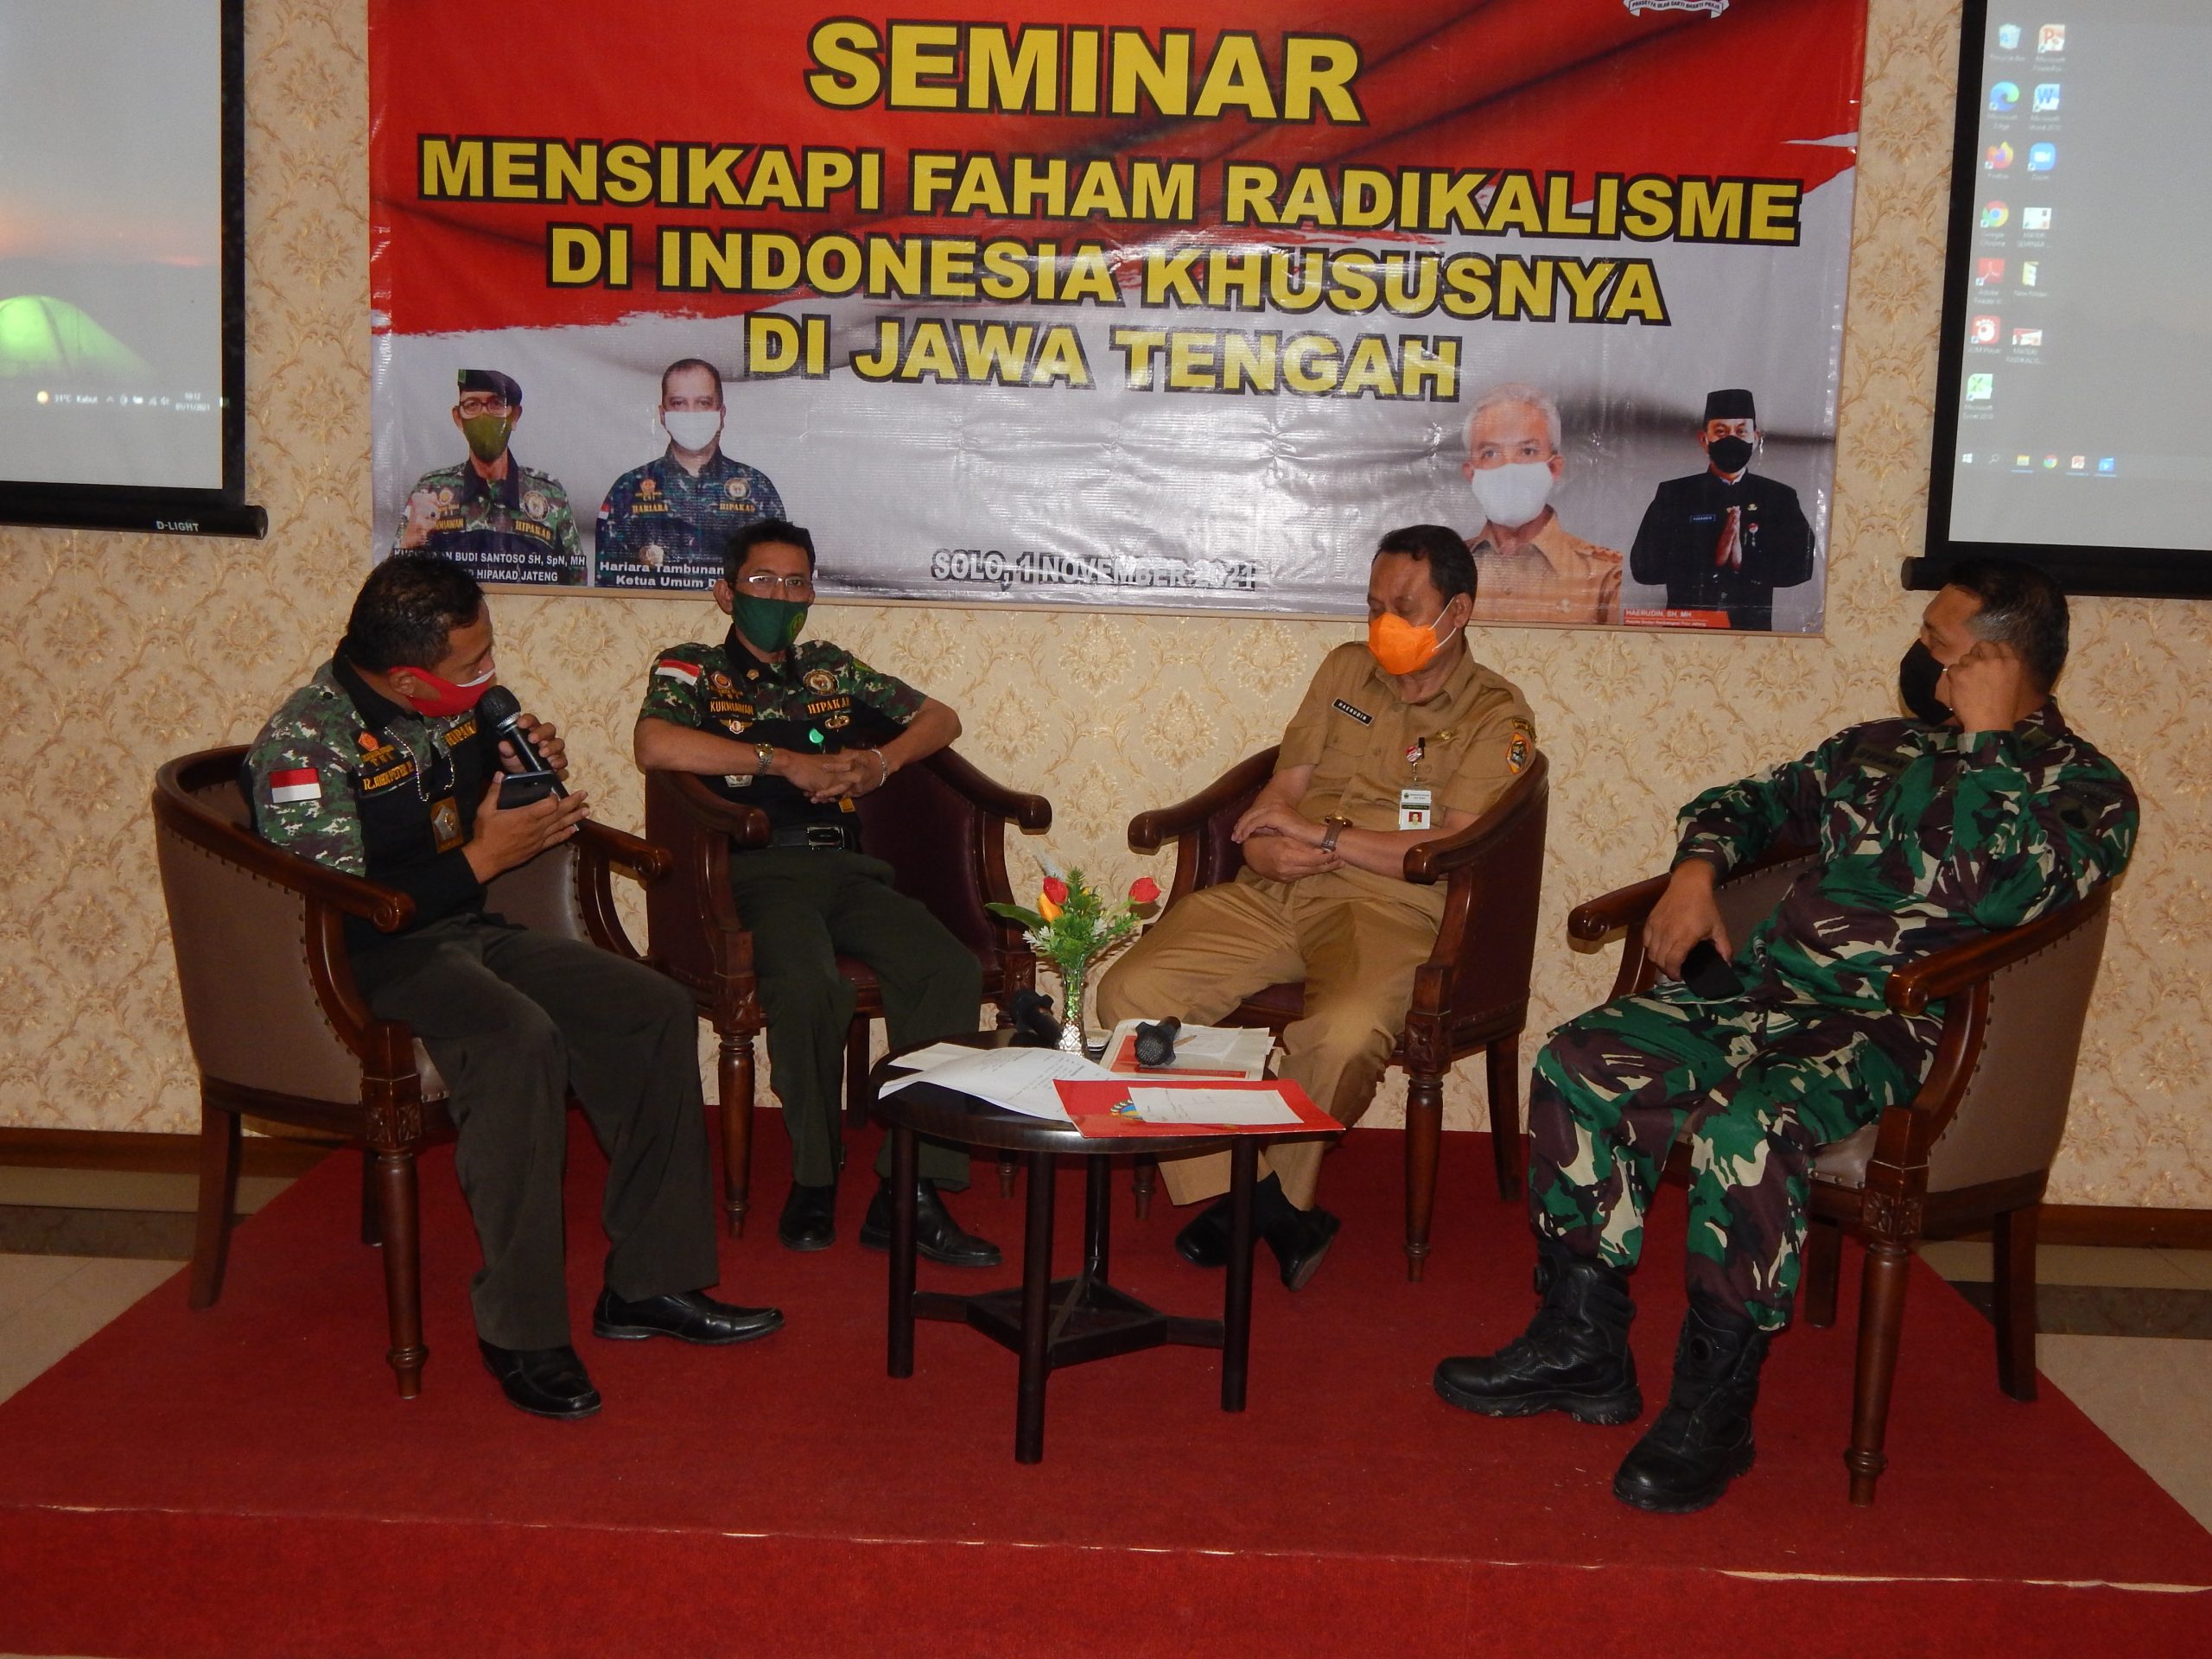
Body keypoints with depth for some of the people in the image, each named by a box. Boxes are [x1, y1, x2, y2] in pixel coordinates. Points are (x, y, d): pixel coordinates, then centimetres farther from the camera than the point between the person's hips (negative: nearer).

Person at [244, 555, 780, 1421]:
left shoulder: (450, 707, 5)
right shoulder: (303, 745, -19)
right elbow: (337, 913, -26)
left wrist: (525, 770, 0)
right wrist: (484, 859, -22)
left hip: (468, 932, 8)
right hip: (371, 961, -8)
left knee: (658, 1010, -7)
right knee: (521, 1039, -36)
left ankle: (649, 1284, 0)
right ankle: (519, 1334, -26)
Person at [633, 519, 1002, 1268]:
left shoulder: (831, 668, 26)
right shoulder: (691, 669, 12)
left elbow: (939, 718, 29)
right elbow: (654, 745, -11)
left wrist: (880, 764, 8)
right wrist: (785, 762, -9)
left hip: (846, 870, 4)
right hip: (758, 872, -4)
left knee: (952, 970, -24)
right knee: (810, 984, -36)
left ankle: (911, 1190, -22)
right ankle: (814, 1175, -12)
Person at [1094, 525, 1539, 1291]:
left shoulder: (1495, 717, 3)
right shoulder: (1345, 669, 19)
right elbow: (1283, 788, 16)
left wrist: (1320, 834, -10)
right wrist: (1264, 849, -7)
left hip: (1390, 911, -5)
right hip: (1276, 895, 5)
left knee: (1343, 1033, -38)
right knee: (1132, 989, -18)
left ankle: (1274, 1194, -7)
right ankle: (1262, 1204, -14)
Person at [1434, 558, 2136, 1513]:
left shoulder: (2084, 788, 1)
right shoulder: (1880, 746, 21)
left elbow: (1990, 895, -20)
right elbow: (1744, 803, 28)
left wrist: (1981, 736, -13)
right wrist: (1696, 872, 6)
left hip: (1895, 1028, -7)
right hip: (1770, 986, 7)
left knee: (1743, 1128, -35)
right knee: (1578, 1064, -13)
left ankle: (1713, 1410, -17)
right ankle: (1580, 1346, -4)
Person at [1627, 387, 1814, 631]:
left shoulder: (1780, 498, 13)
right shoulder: (1674, 494, 10)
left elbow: (1800, 565, 3)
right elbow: (1642, 567, -1)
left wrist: (1745, 561, -11)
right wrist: (1710, 560, -9)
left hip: (1752, 629, 1)